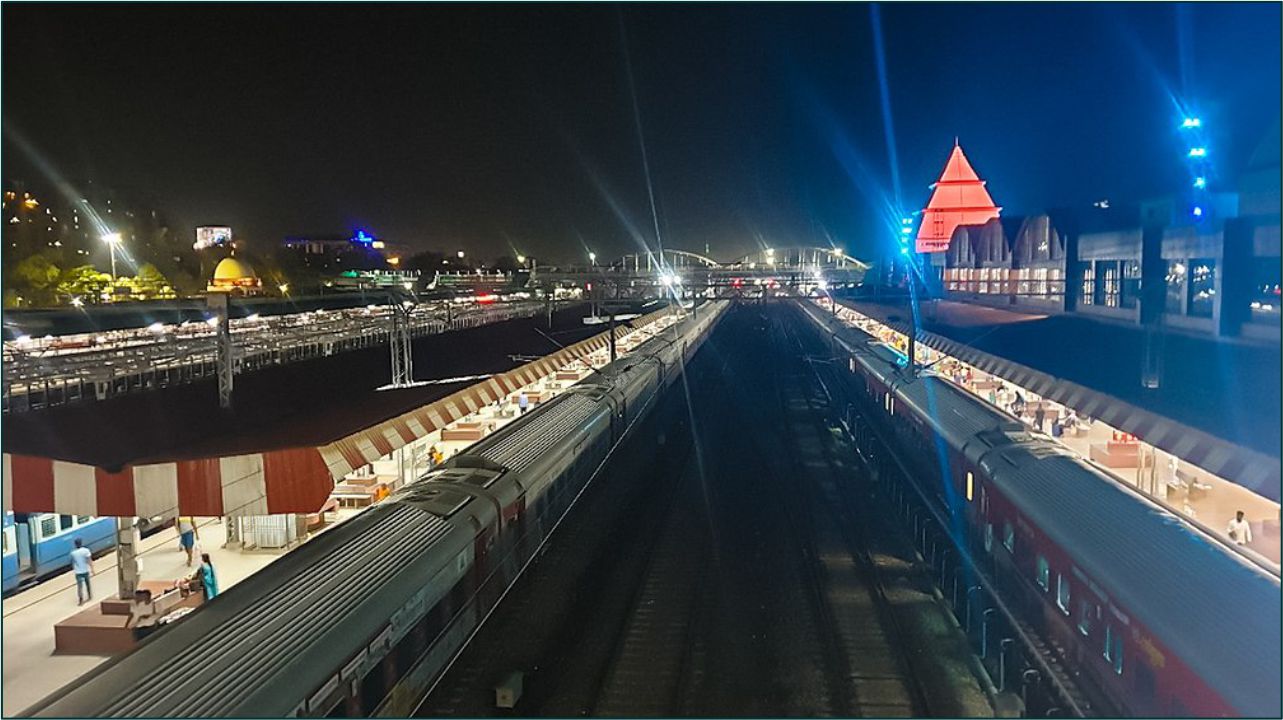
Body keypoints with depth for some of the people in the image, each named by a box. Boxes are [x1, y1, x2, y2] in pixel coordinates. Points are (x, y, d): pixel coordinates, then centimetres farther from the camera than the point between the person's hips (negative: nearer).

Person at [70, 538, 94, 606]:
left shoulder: (73, 553, -6)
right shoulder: (86, 550, -12)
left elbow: (72, 563, 7)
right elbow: (89, 560, -14)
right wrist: (92, 569, -10)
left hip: (78, 572, 0)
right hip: (86, 570, 0)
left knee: (79, 586, -1)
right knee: (87, 583, 20)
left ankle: (80, 600, -10)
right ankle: (89, 596, 35)